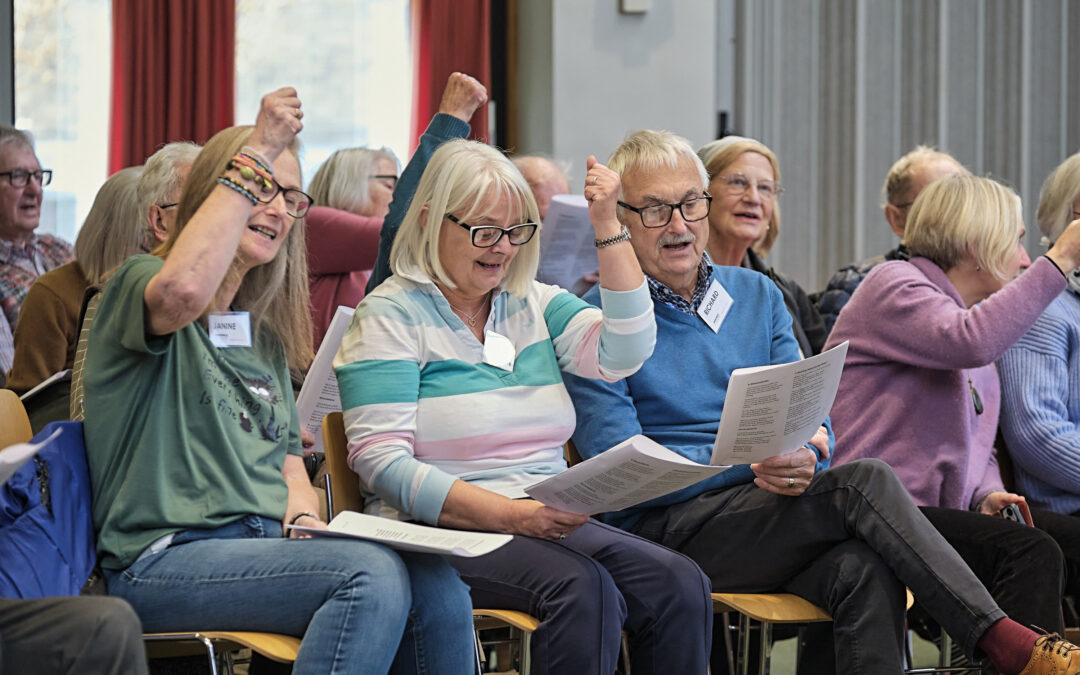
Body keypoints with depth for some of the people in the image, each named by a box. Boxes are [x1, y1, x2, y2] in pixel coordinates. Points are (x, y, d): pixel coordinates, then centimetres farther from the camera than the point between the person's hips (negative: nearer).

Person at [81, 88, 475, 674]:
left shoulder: (264, 336, 25)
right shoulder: (138, 285, 2)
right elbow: (182, 292, -25)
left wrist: (304, 518, -2)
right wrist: (256, 155, -19)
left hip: (269, 545, 7)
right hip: (166, 557, -7)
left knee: (436, 586, -23)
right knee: (374, 574, -32)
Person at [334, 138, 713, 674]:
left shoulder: (535, 303, 17)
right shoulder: (391, 314, -1)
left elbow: (623, 353, 2)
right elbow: (381, 462, -11)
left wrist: (607, 227, -2)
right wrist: (512, 514, -21)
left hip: (547, 523, 6)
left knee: (679, 583, -22)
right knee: (582, 585, -33)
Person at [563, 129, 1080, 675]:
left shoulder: (757, 295, 17)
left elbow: (812, 421, 12)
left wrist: (802, 459, -13)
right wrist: (751, 460, -21)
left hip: (771, 512, 5)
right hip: (667, 527, -5)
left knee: (865, 570, -32)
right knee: (864, 481, -27)